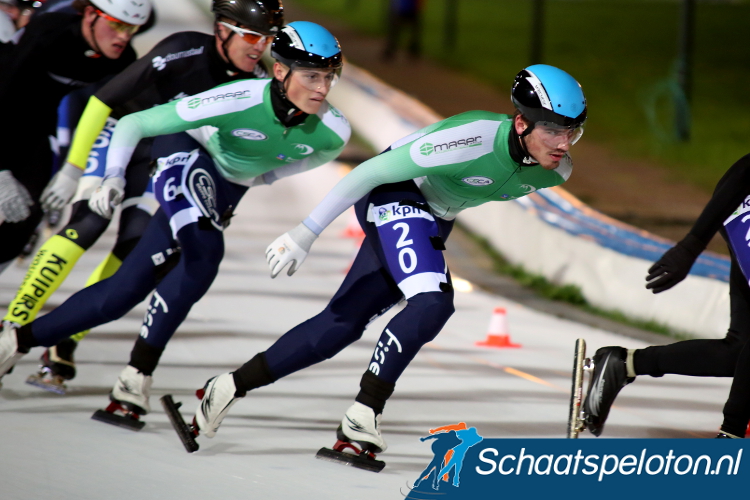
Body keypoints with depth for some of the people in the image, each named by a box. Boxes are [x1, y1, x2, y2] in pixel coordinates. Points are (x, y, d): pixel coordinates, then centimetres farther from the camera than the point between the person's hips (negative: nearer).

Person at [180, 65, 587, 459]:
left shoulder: (557, 171, -12)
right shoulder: (474, 139, -34)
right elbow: (371, 172, -27)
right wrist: (306, 233, -26)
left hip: (434, 219, 7)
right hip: (392, 193, -7)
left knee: (343, 323, 4)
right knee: (432, 302, -28)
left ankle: (232, 386, 13)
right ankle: (363, 415, -19)